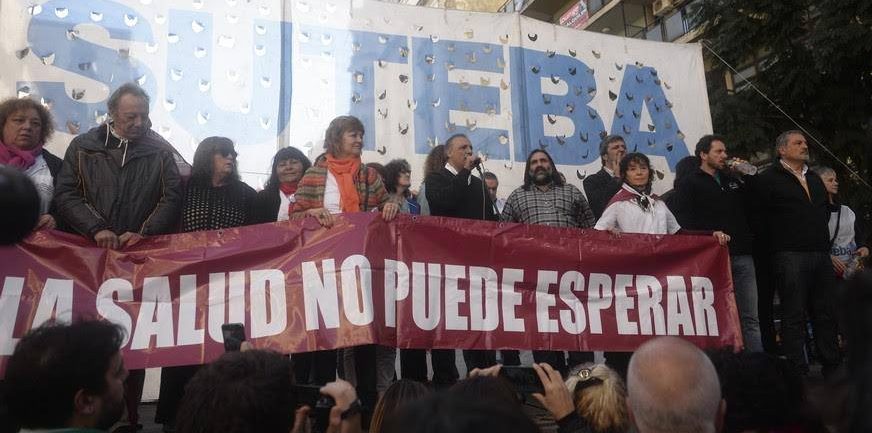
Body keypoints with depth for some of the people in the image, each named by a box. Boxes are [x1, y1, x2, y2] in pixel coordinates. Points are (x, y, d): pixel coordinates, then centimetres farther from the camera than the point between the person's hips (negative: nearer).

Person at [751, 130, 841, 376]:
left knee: (826, 314, 9)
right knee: (794, 316, -4)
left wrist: (822, 242, 17)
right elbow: (760, 220, -7)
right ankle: (798, 372, 0)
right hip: (790, 256, -7)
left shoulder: (815, 179, 21)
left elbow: (825, 211, 27)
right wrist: (779, 242, -4)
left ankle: (833, 367, 18)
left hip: (821, 255, 7)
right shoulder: (768, 179, -1)